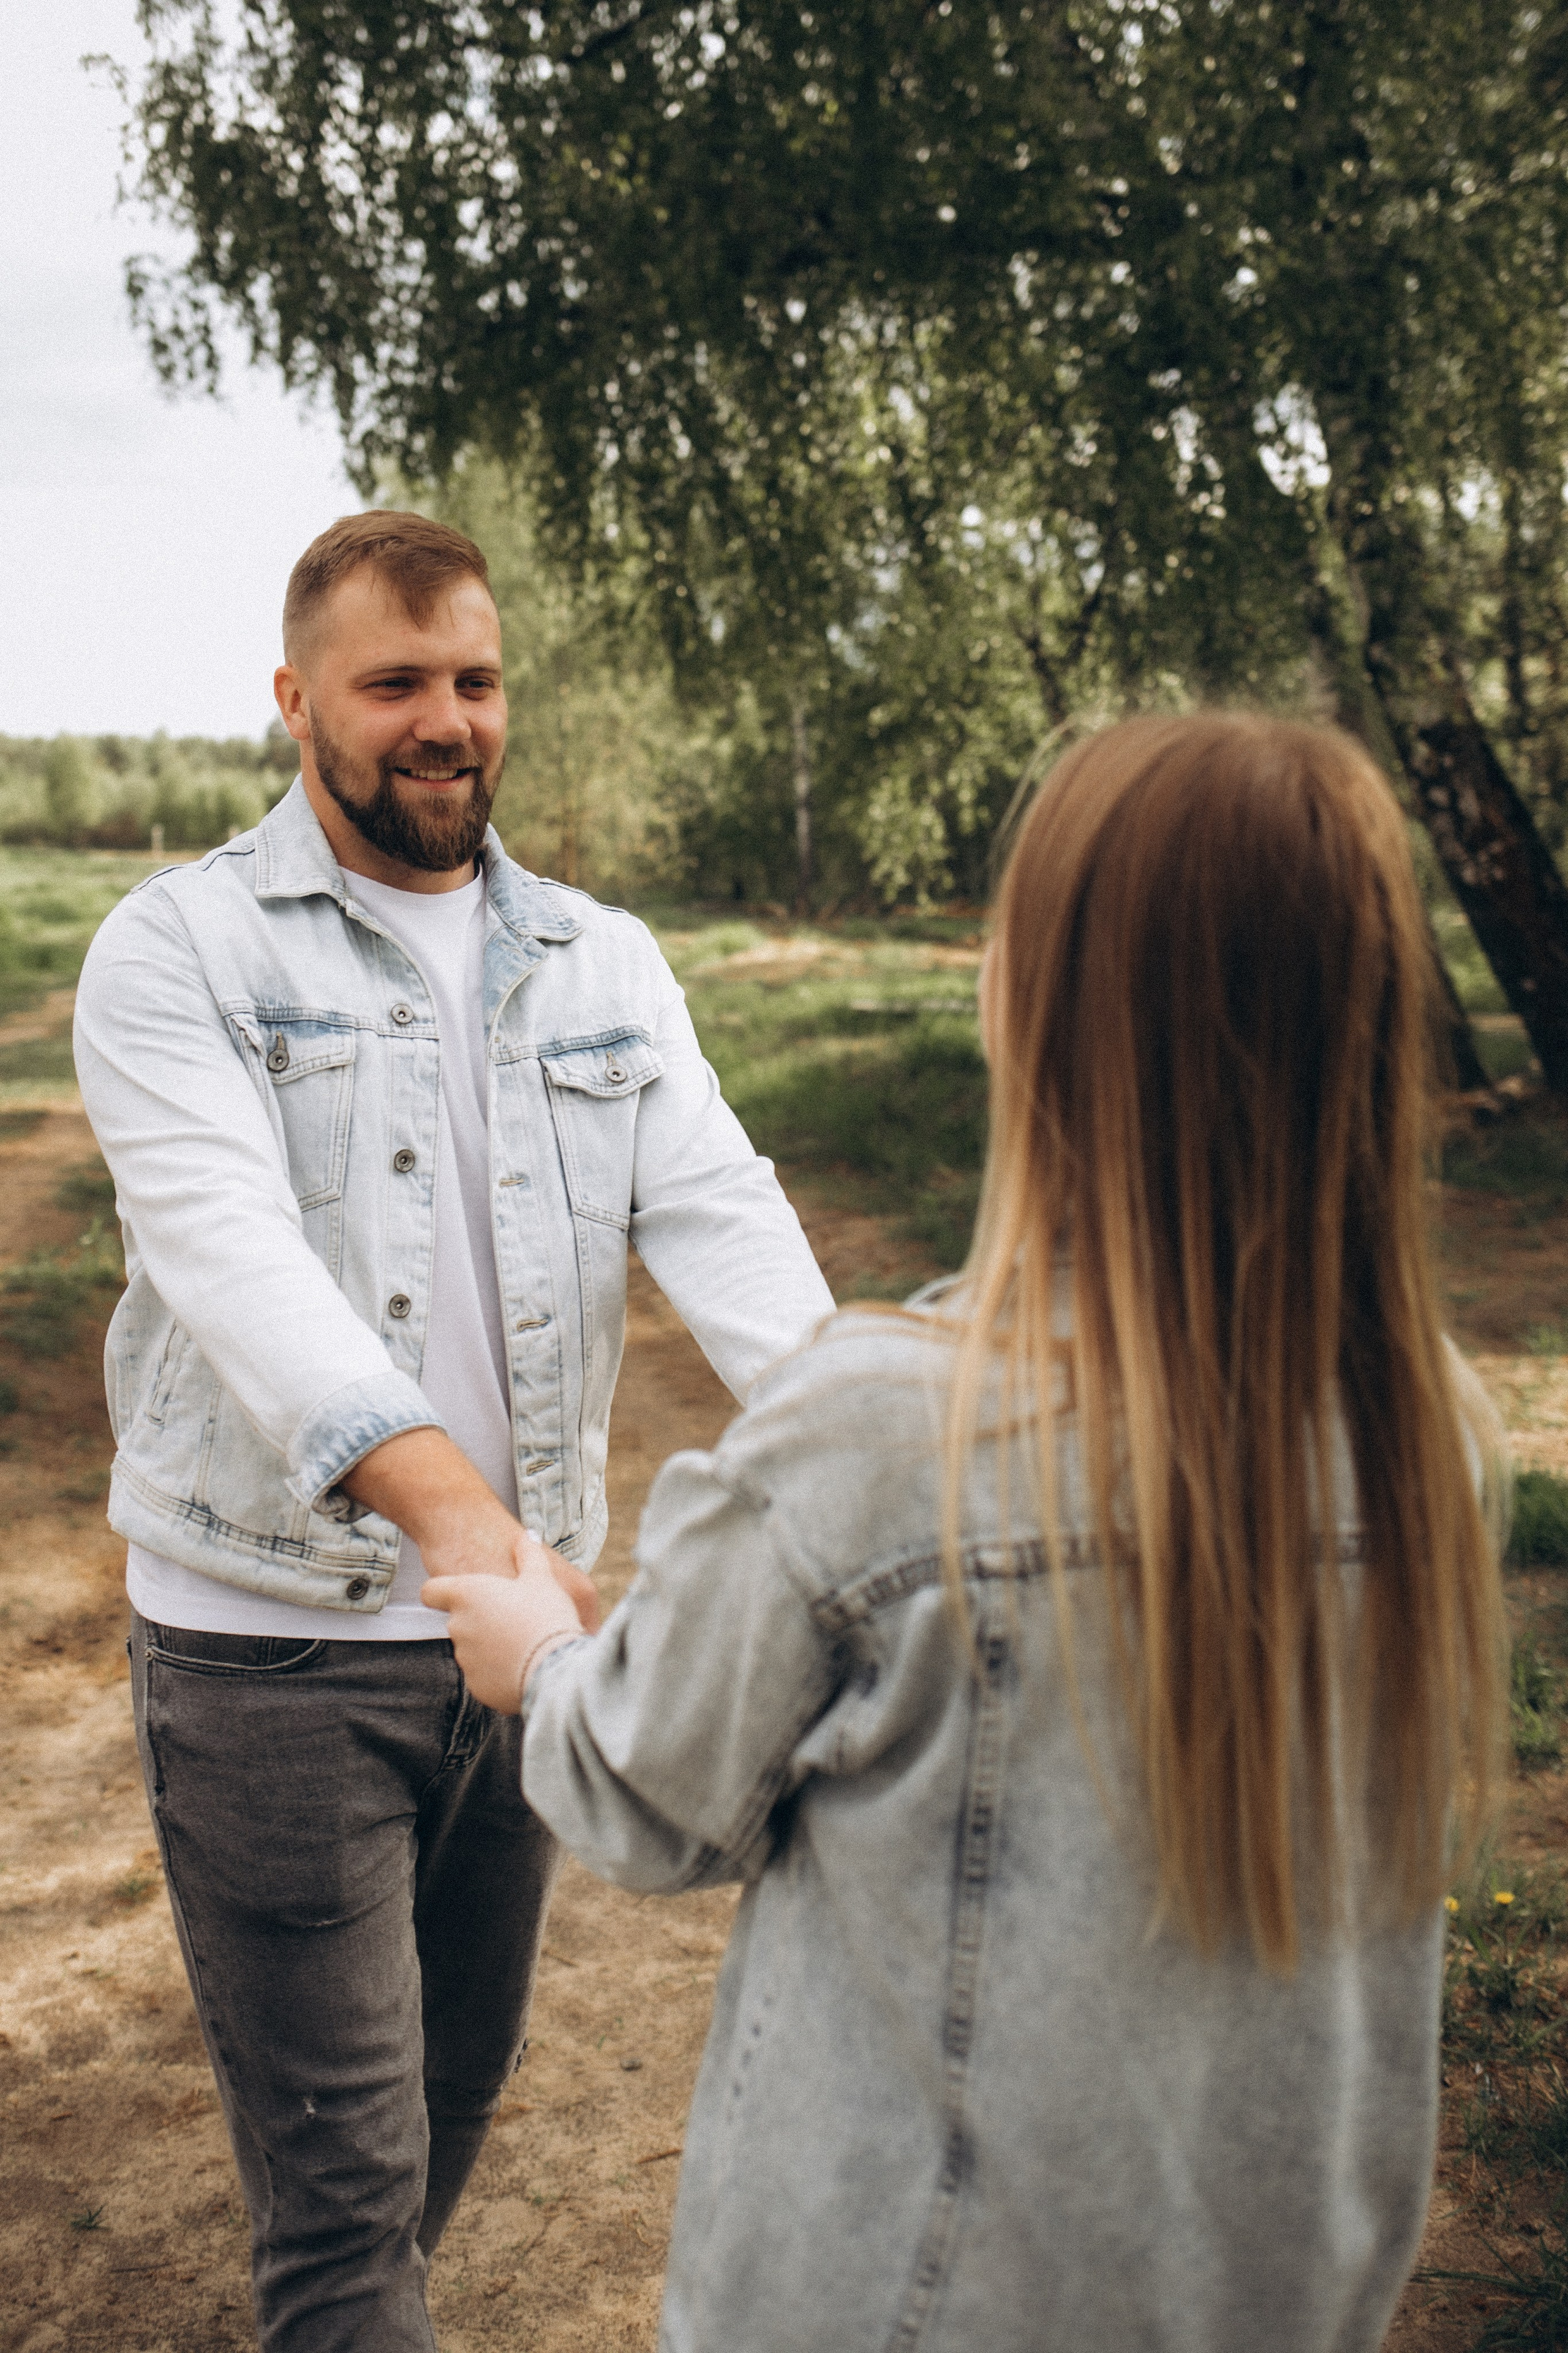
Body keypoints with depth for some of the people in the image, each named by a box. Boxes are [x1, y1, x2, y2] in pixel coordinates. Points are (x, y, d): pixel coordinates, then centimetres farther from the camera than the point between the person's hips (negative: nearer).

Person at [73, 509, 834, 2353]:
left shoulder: (606, 967, 6)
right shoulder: (175, 952, -8)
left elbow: (720, 1212, -8)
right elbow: (232, 1241, -24)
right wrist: (440, 1493, -41)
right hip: (271, 1640, -5)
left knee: (462, 2081, 22)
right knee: (339, 2168, 2)